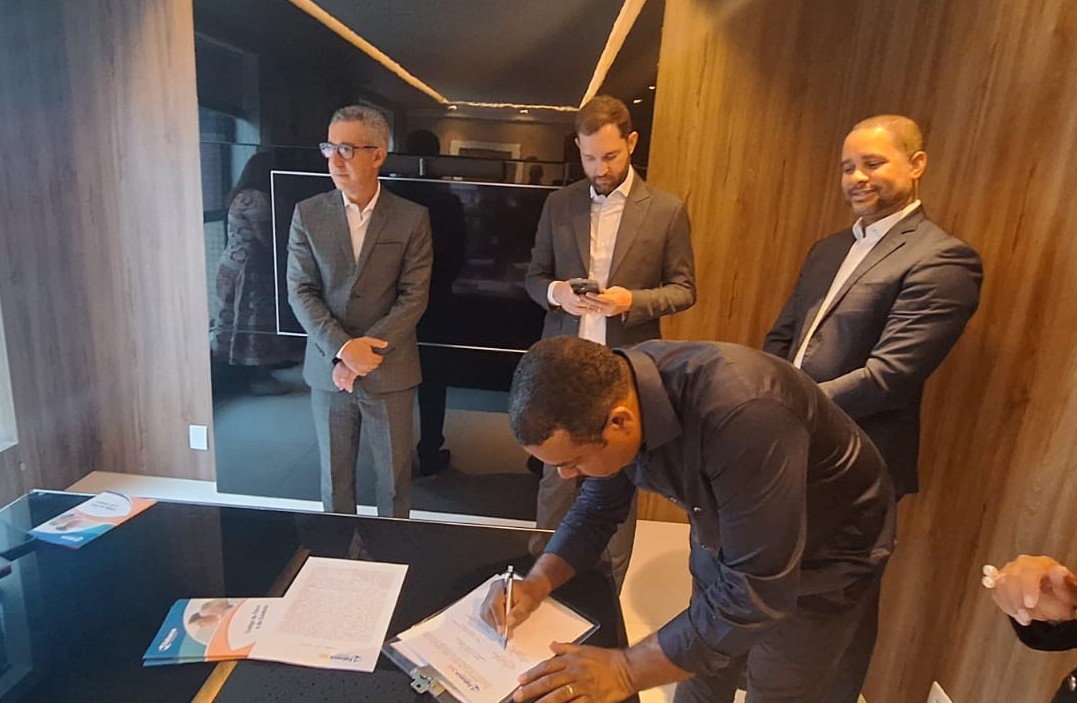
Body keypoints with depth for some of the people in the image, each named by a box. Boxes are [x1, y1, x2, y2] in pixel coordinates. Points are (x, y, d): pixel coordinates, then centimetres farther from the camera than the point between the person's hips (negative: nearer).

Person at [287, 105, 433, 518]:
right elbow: (300, 292, -2)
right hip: (328, 369, 2)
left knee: (394, 476, 11)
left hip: (390, 371, -1)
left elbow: (414, 296, -8)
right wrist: (342, 349, -16)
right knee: (334, 474, 15)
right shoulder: (308, 214, 1)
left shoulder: (412, 218, -4)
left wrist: (364, 350, -15)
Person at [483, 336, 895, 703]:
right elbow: (599, 507, -5)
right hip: (724, 534, 5)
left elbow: (755, 593, -37)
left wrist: (627, 670, -31)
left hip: (823, 555, -5)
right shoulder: (610, 391, -20)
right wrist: (538, 582, -18)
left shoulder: (742, 413, -43)